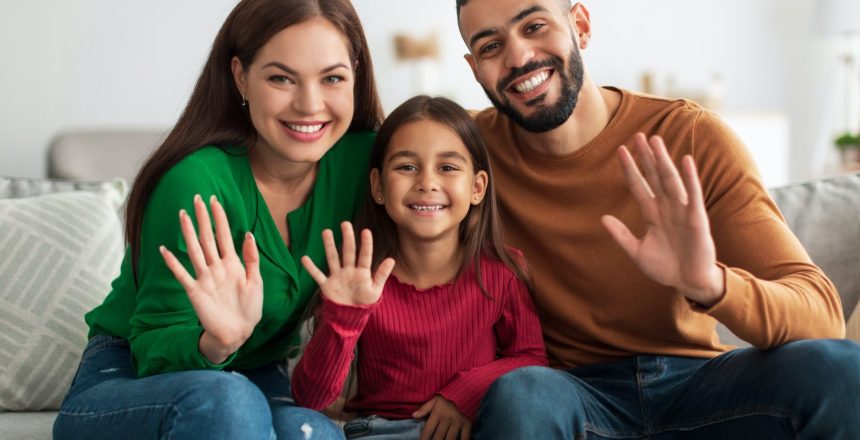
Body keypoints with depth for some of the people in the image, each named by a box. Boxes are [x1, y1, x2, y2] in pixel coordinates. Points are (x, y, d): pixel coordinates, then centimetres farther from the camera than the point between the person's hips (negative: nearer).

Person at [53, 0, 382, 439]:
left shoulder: (359, 159, -11)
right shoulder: (196, 181, -25)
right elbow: (154, 353, -20)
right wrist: (214, 343, -41)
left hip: (256, 378, 4)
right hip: (127, 383, -3)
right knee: (226, 399, -37)